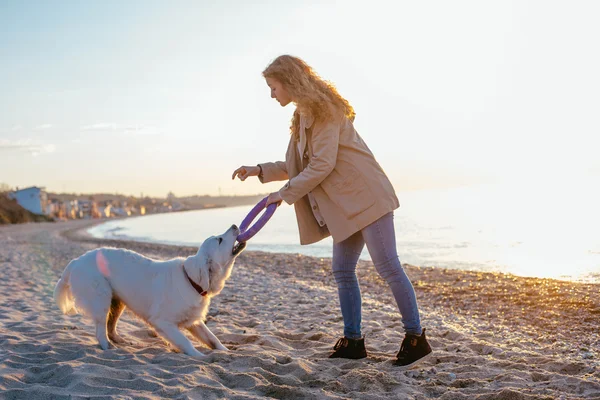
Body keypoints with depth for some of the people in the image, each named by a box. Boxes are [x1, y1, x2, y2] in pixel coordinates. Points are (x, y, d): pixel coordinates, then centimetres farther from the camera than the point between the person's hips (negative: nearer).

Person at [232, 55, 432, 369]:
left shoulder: (322, 110, -11)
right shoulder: (303, 116, 18)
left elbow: (322, 165, -19)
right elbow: (299, 166, 25)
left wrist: (285, 193, -12)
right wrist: (259, 171, 17)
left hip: (365, 196, -10)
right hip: (347, 203, 10)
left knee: (387, 266, -9)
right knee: (342, 270, 8)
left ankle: (416, 338, 0)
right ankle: (353, 341, 16)